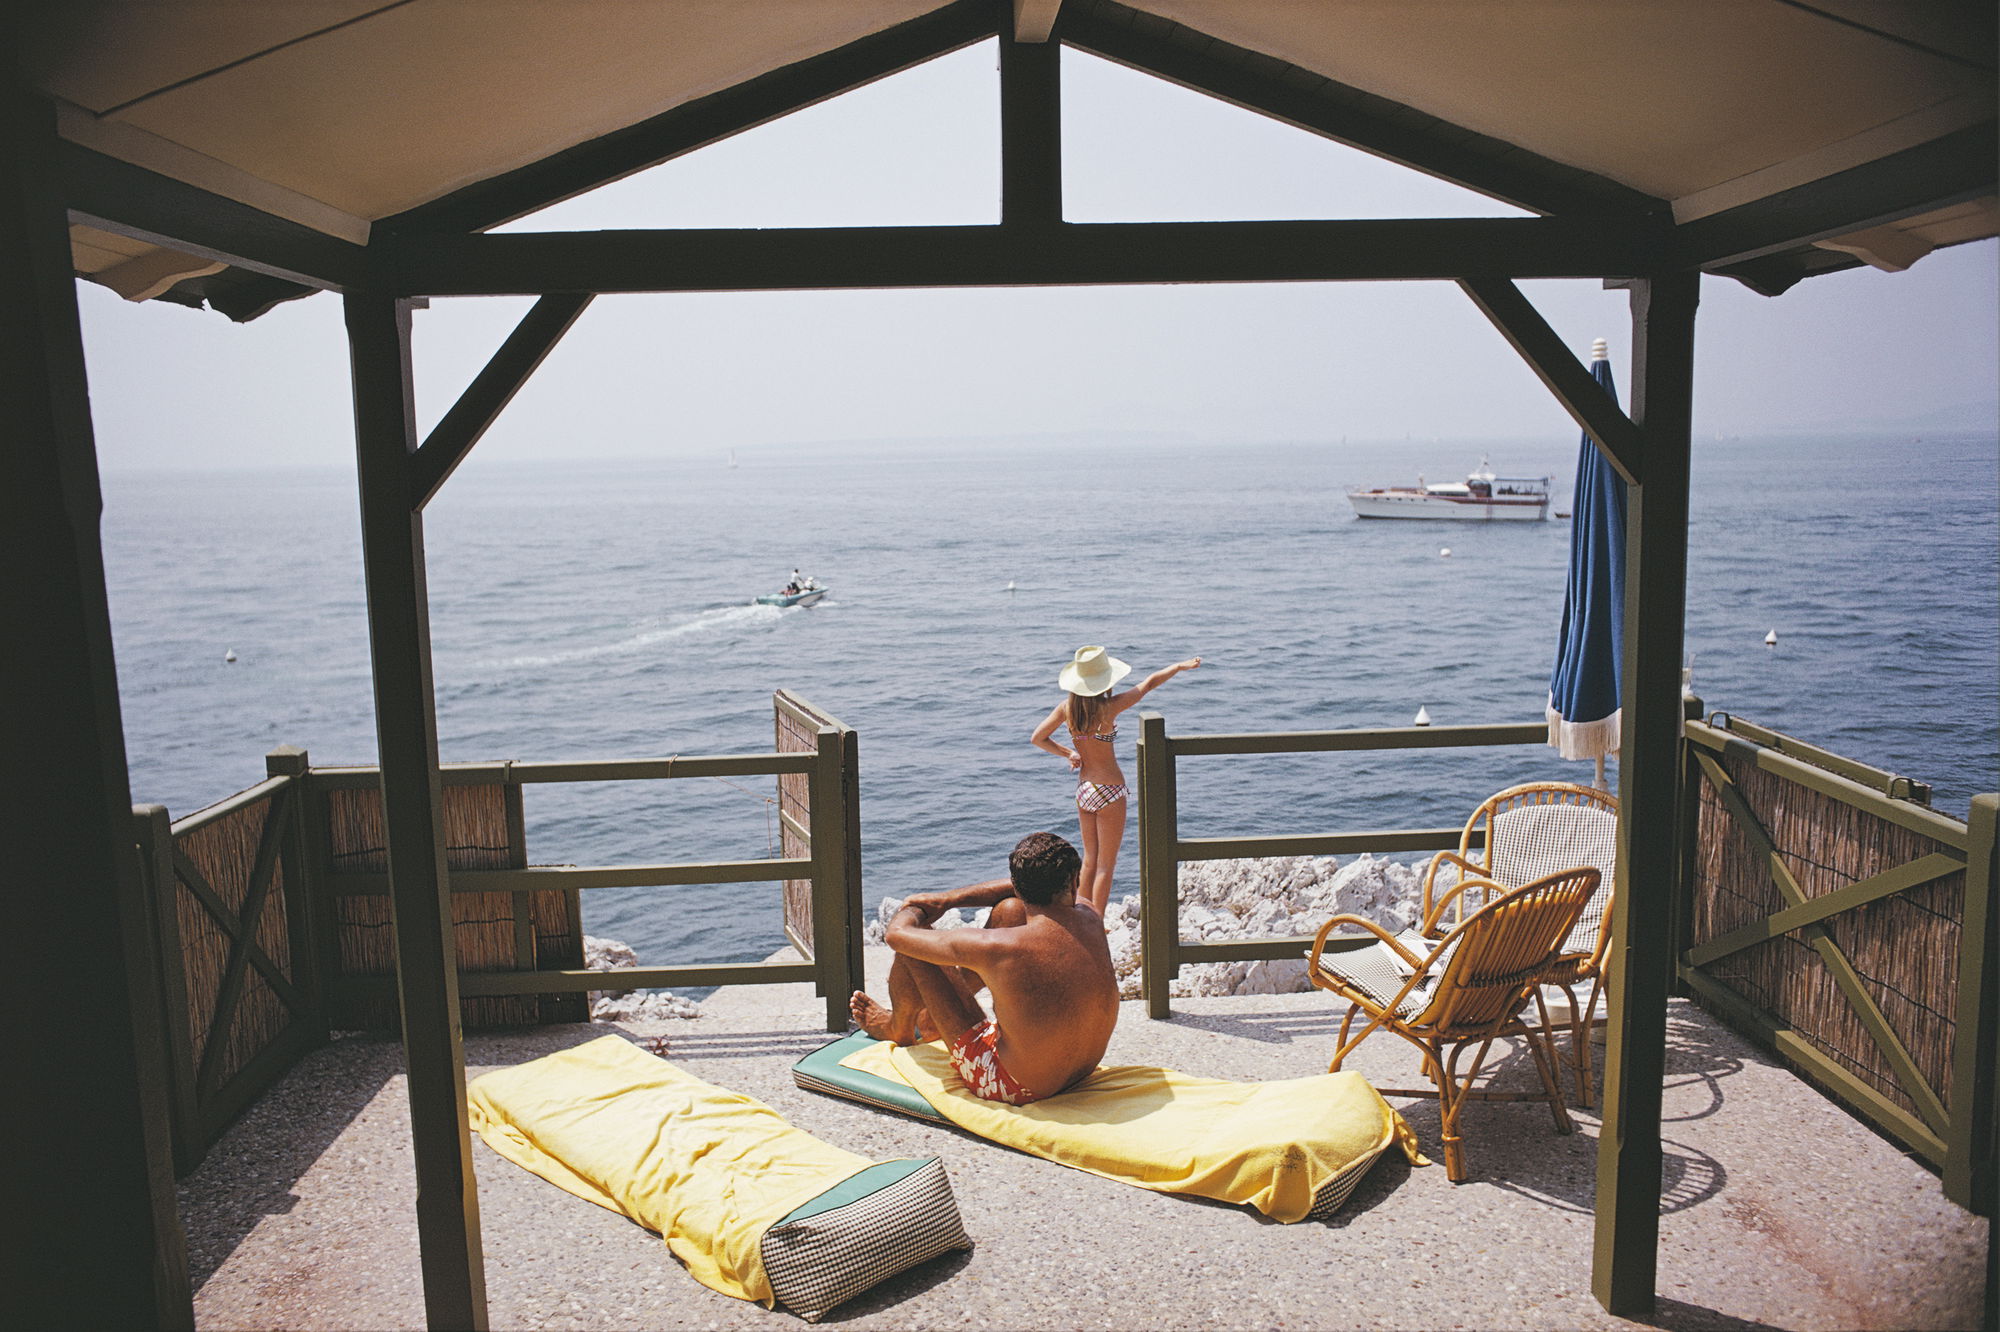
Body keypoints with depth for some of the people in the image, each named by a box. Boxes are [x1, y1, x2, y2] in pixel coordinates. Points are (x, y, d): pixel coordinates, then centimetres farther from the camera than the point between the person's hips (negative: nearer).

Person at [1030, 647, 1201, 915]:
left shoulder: (1067, 707, -6)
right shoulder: (1108, 707, -19)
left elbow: (1037, 738, 0)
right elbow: (1149, 683, -10)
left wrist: (1069, 754, 7)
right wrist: (1181, 665, 2)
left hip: (1083, 789, 5)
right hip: (1109, 791, -5)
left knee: (1090, 860, 18)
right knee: (1106, 865, 6)